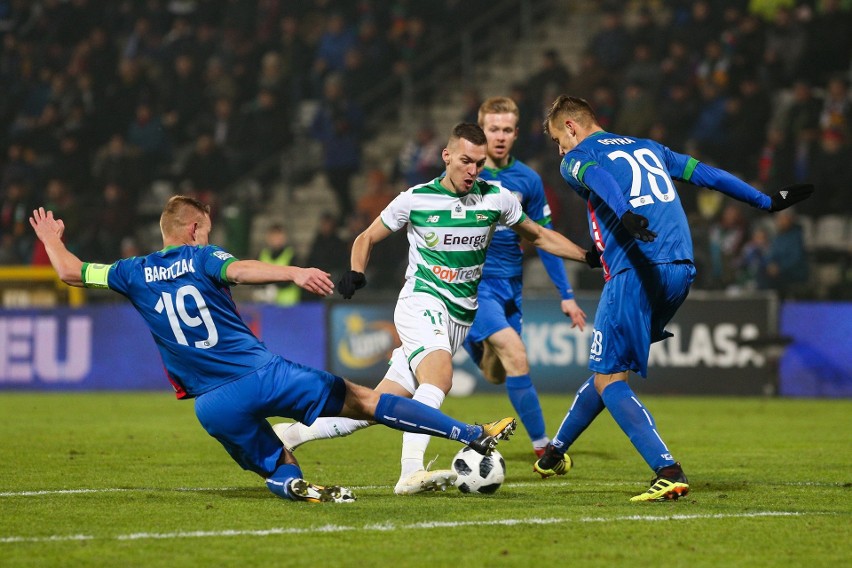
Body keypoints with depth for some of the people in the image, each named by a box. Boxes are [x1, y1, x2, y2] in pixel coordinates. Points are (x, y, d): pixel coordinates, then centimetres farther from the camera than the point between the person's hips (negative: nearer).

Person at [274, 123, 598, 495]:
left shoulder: (496, 199, 3)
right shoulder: (416, 199, -2)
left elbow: (540, 237, 17)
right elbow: (367, 238, 11)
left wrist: (589, 256, 5)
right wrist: (356, 272, -9)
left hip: (459, 318, 3)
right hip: (421, 302, -3)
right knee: (440, 376, -34)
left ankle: (293, 433, 11)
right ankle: (411, 473, -41)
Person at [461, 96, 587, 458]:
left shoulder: (528, 181, 3)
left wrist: (566, 295, 7)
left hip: (510, 286, 5)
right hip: (472, 283, -5)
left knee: (497, 375, 12)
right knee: (515, 355, -22)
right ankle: (542, 445, -17)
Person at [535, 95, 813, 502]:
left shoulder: (576, 159, 6)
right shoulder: (647, 148, 26)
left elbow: (599, 178, -17)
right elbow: (705, 174, 26)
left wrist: (626, 215, -37)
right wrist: (768, 201, 31)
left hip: (635, 270, -7)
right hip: (681, 270, 7)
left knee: (608, 379, -2)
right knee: (608, 367, 21)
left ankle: (669, 473, -17)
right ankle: (556, 452, 35)